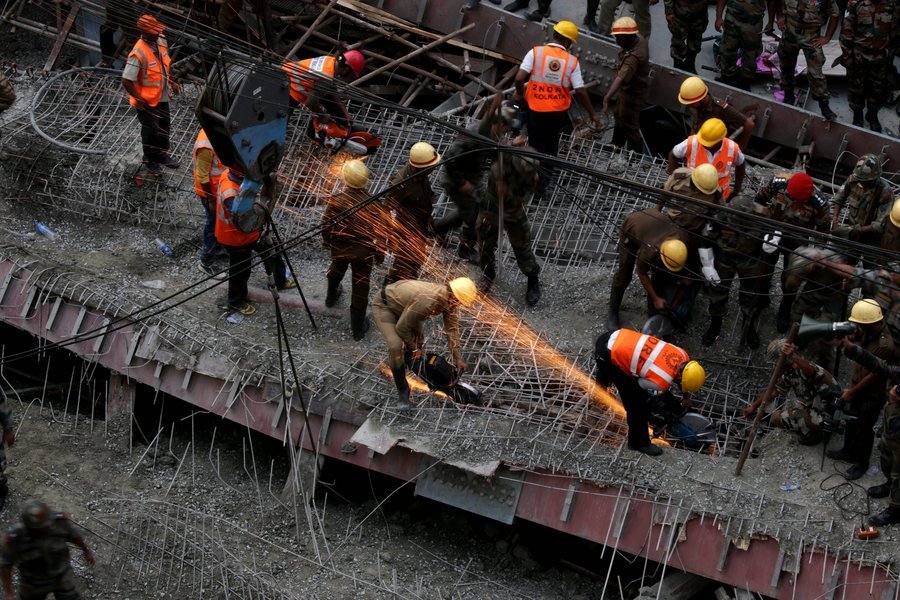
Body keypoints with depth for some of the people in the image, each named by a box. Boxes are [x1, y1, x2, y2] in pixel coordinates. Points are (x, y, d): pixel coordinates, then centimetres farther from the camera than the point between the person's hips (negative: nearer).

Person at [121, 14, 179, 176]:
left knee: (165, 126, 23)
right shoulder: (138, 54, -32)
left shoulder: (161, 41, -9)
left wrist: (171, 82, 13)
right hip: (146, 101, -7)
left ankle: (161, 155, 45)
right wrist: (139, 100, -20)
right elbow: (126, 81, -28)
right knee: (151, 130, 11)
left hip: (162, 96, 7)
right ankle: (150, 159, 35)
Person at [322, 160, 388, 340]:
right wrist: (380, 252, 5)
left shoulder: (336, 201, -20)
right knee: (360, 288, 12)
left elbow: (326, 225, -8)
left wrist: (327, 242, 12)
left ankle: (331, 296, 63)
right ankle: (358, 328, 22)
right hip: (364, 251, -2)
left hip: (339, 248, 2)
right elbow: (381, 231, -11)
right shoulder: (373, 204, -19)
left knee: (336, 271, 34)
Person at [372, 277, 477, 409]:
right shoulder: (428, 301, -40)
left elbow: (452, 329, -4)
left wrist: (458, 358, -4)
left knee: (418, 339, 21)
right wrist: (413, 348, -11)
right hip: (384, 306, -9)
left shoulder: (449, 298, -14)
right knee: (395, 345, -25)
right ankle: (402, 390, -9)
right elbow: (402, 327, -27)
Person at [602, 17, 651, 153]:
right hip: (628, 89, 10)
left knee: (630, 126, 6)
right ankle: (616, 147, 49)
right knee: (620, 117, 28)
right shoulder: (639, 38, -11)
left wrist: (607, 98, -58)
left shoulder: (633, 57, -40)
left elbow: (620, 79, -50)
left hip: (633, 94, -10)